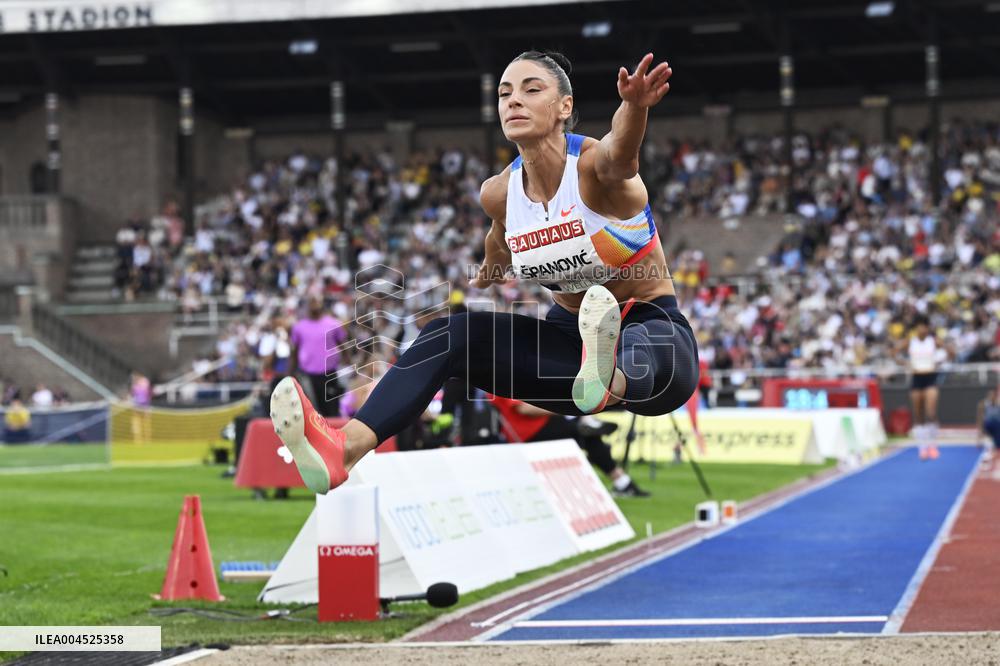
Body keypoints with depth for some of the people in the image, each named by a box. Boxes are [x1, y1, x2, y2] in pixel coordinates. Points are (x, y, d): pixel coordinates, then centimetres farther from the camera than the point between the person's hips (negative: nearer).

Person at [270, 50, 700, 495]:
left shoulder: (593, 167, -20)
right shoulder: (499, 194, -2)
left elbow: (617, 155, -47)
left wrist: (634, 107, -69)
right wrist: (486, 279, 43)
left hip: (657, 329, -5)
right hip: (569, 330, 5)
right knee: (450, 334, -17)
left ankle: (608, 379, -81)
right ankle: (345, 448, -39)